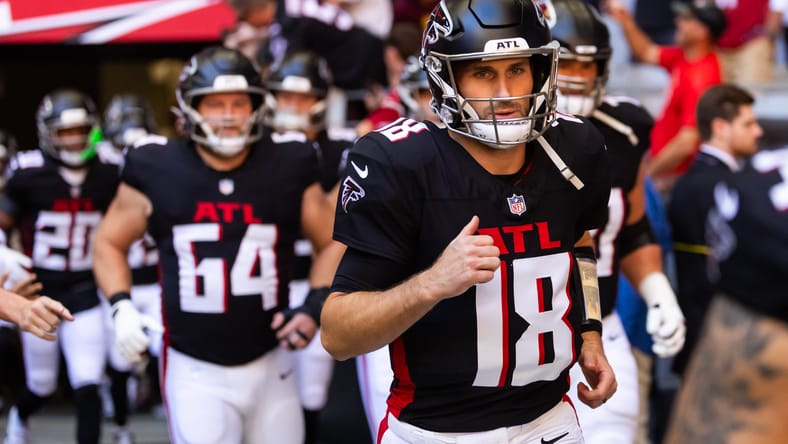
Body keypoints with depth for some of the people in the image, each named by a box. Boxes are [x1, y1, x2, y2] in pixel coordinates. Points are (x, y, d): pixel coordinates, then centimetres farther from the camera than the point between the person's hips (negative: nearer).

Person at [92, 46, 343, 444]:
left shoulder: (288, 167, -2)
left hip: (268, 364, 2)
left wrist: (314, 309, -4)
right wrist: (122, 308, -6)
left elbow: (331, 244, 10)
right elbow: (110, 242, 9)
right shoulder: (157, 170, -4)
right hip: (194, 369, -2)